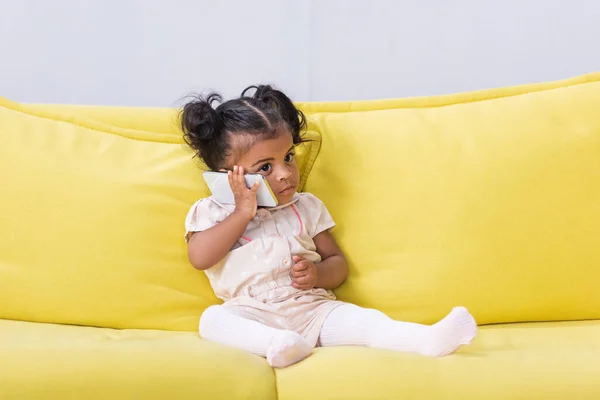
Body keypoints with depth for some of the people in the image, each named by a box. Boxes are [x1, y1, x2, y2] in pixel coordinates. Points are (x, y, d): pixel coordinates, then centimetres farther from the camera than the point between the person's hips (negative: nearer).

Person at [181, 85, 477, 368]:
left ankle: (429, 339, -43)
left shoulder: (307, 207, 16)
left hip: (312, 308, 2)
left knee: (358, 319, -25)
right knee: (212, 319, -32)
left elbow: (338, 263, 17)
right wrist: (243, 213, -9)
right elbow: (200, 258, -8)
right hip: (251, 314, -2)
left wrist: (318, 275, -7)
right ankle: (277, 344, -57)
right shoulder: (211, 211, 9)